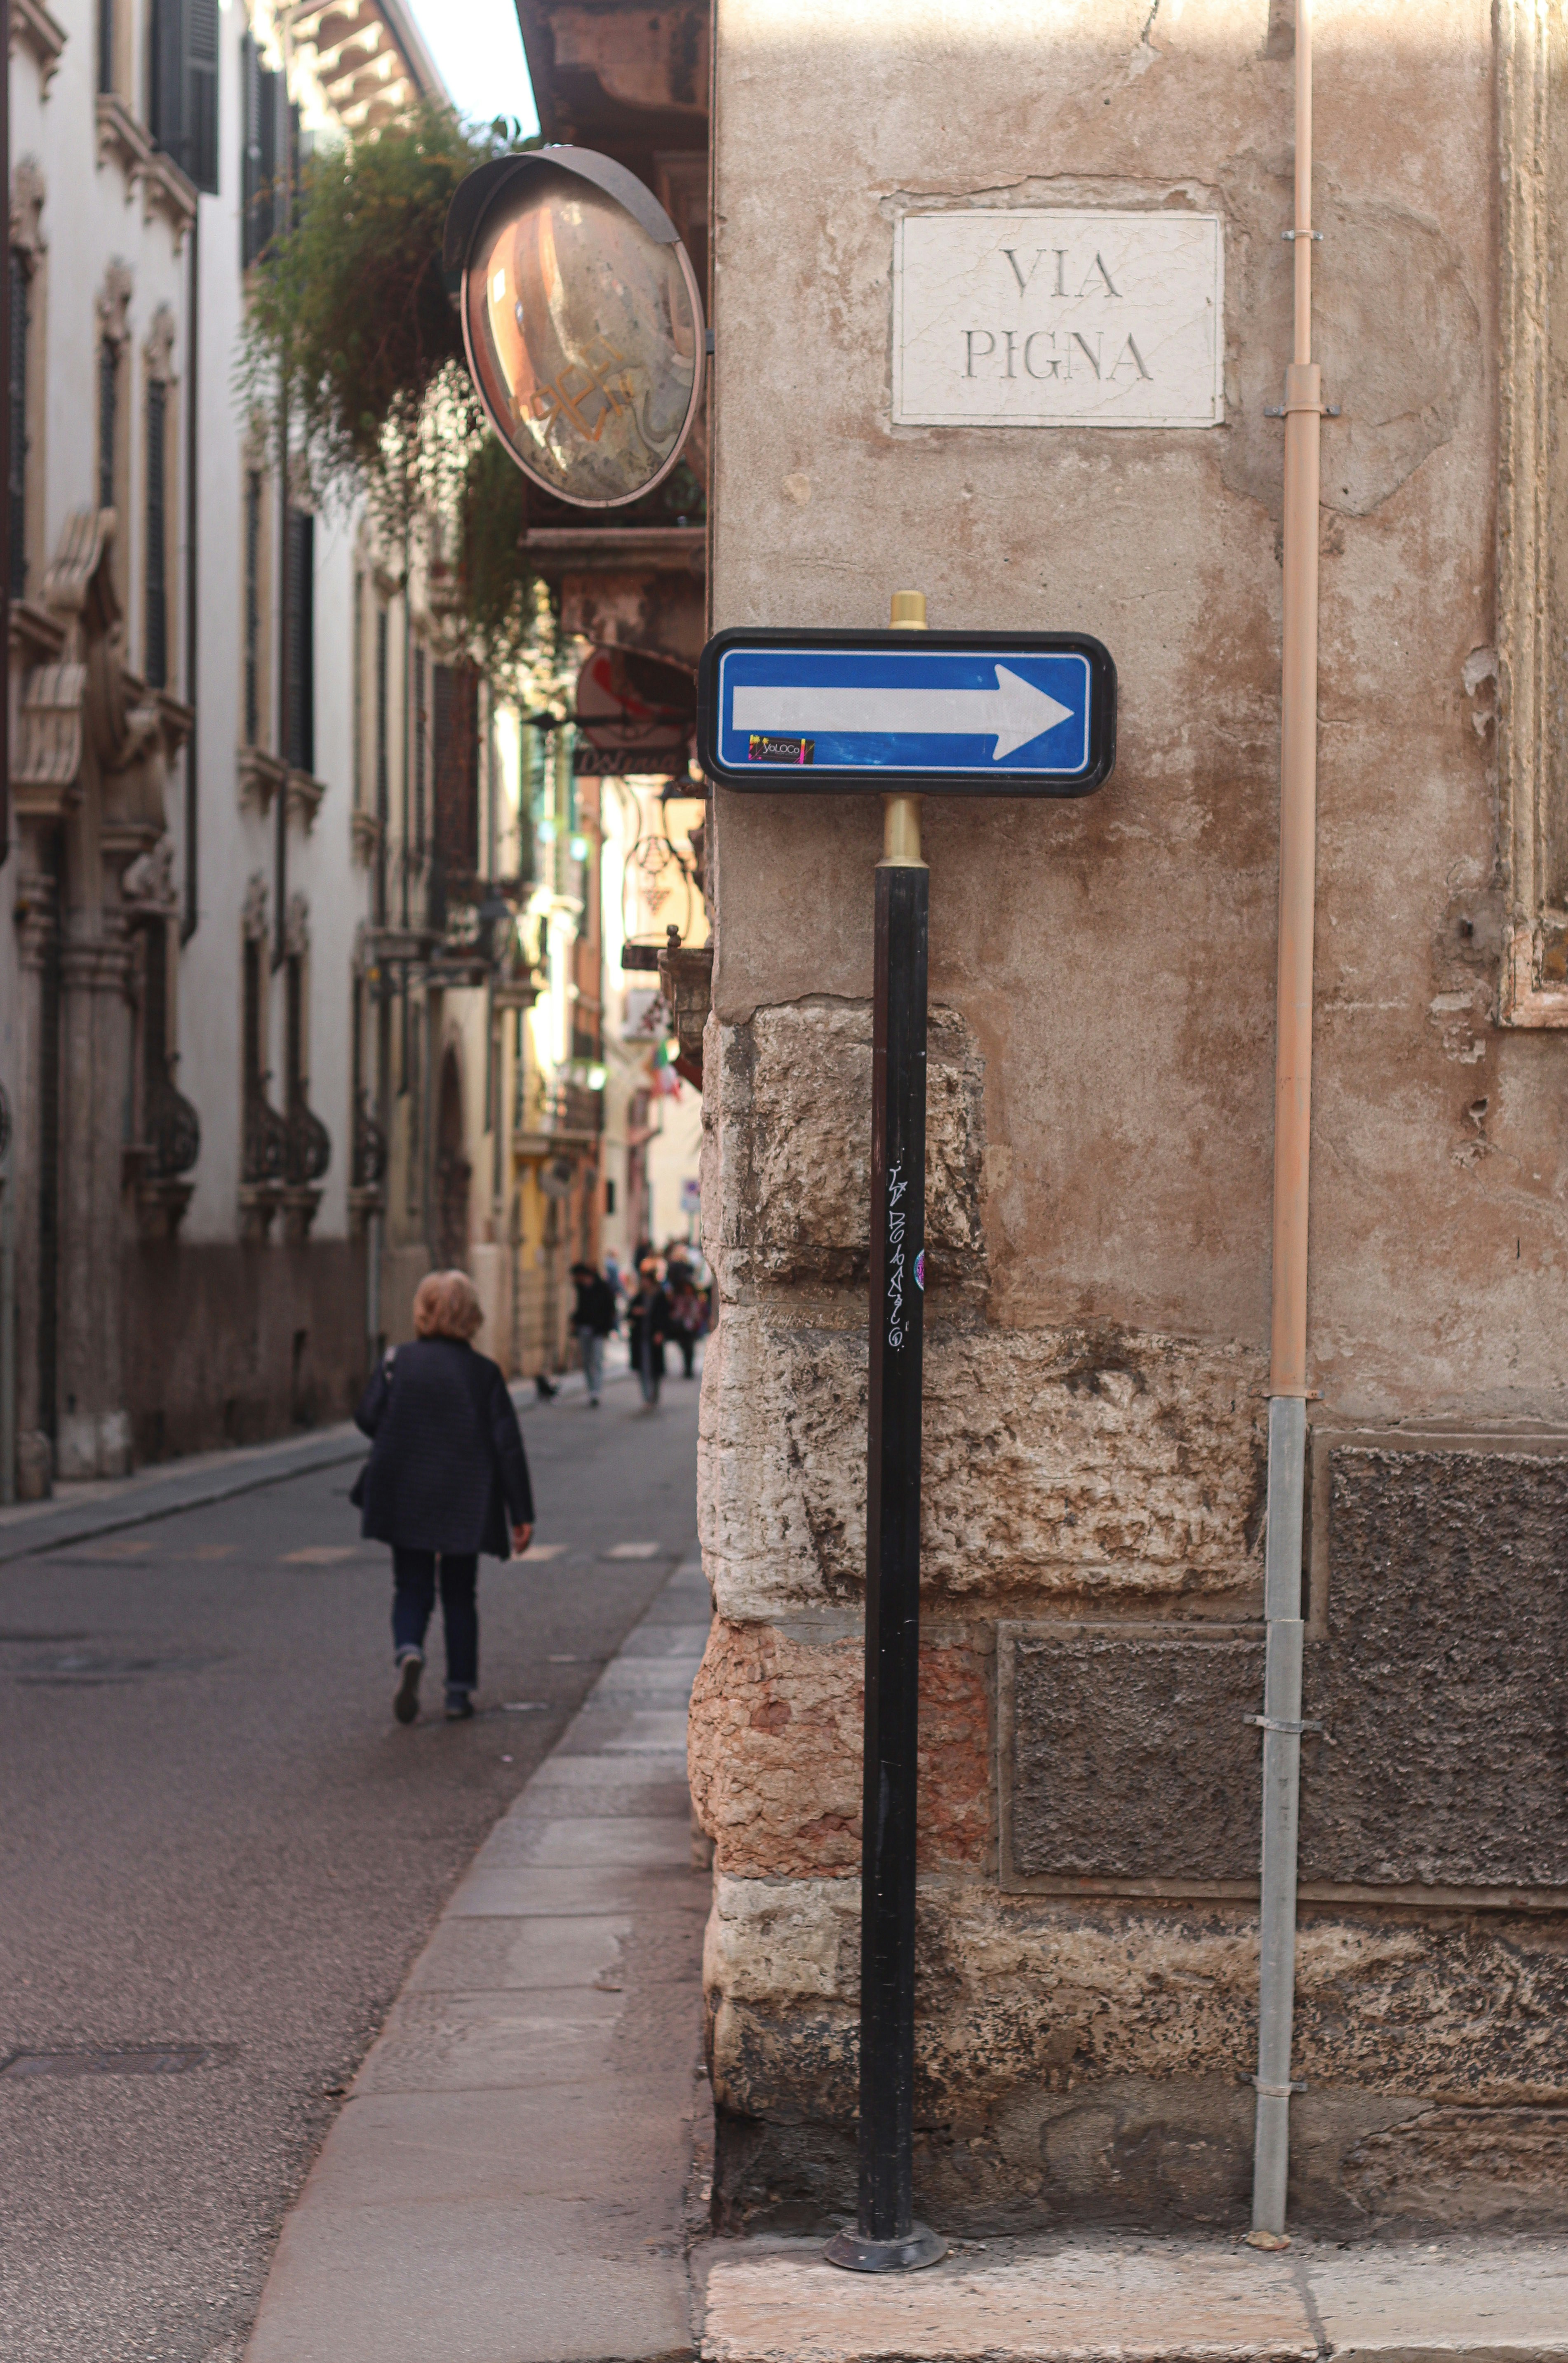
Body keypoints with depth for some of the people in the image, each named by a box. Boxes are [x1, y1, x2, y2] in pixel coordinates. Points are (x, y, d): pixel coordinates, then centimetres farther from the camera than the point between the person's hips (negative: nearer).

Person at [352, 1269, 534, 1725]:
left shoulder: (397, 1362, -6)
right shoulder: (483, 1372, -6)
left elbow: (368, 1419, -4)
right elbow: (508, 1445, -5)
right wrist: (522, 1513, 0)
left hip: (405, 1501, 0)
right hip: (465, 1505, 0)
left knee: (411, 1589, 9)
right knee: (460, 1595, 12)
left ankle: (408, 1652, -20)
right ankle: (459, 1692, 10)